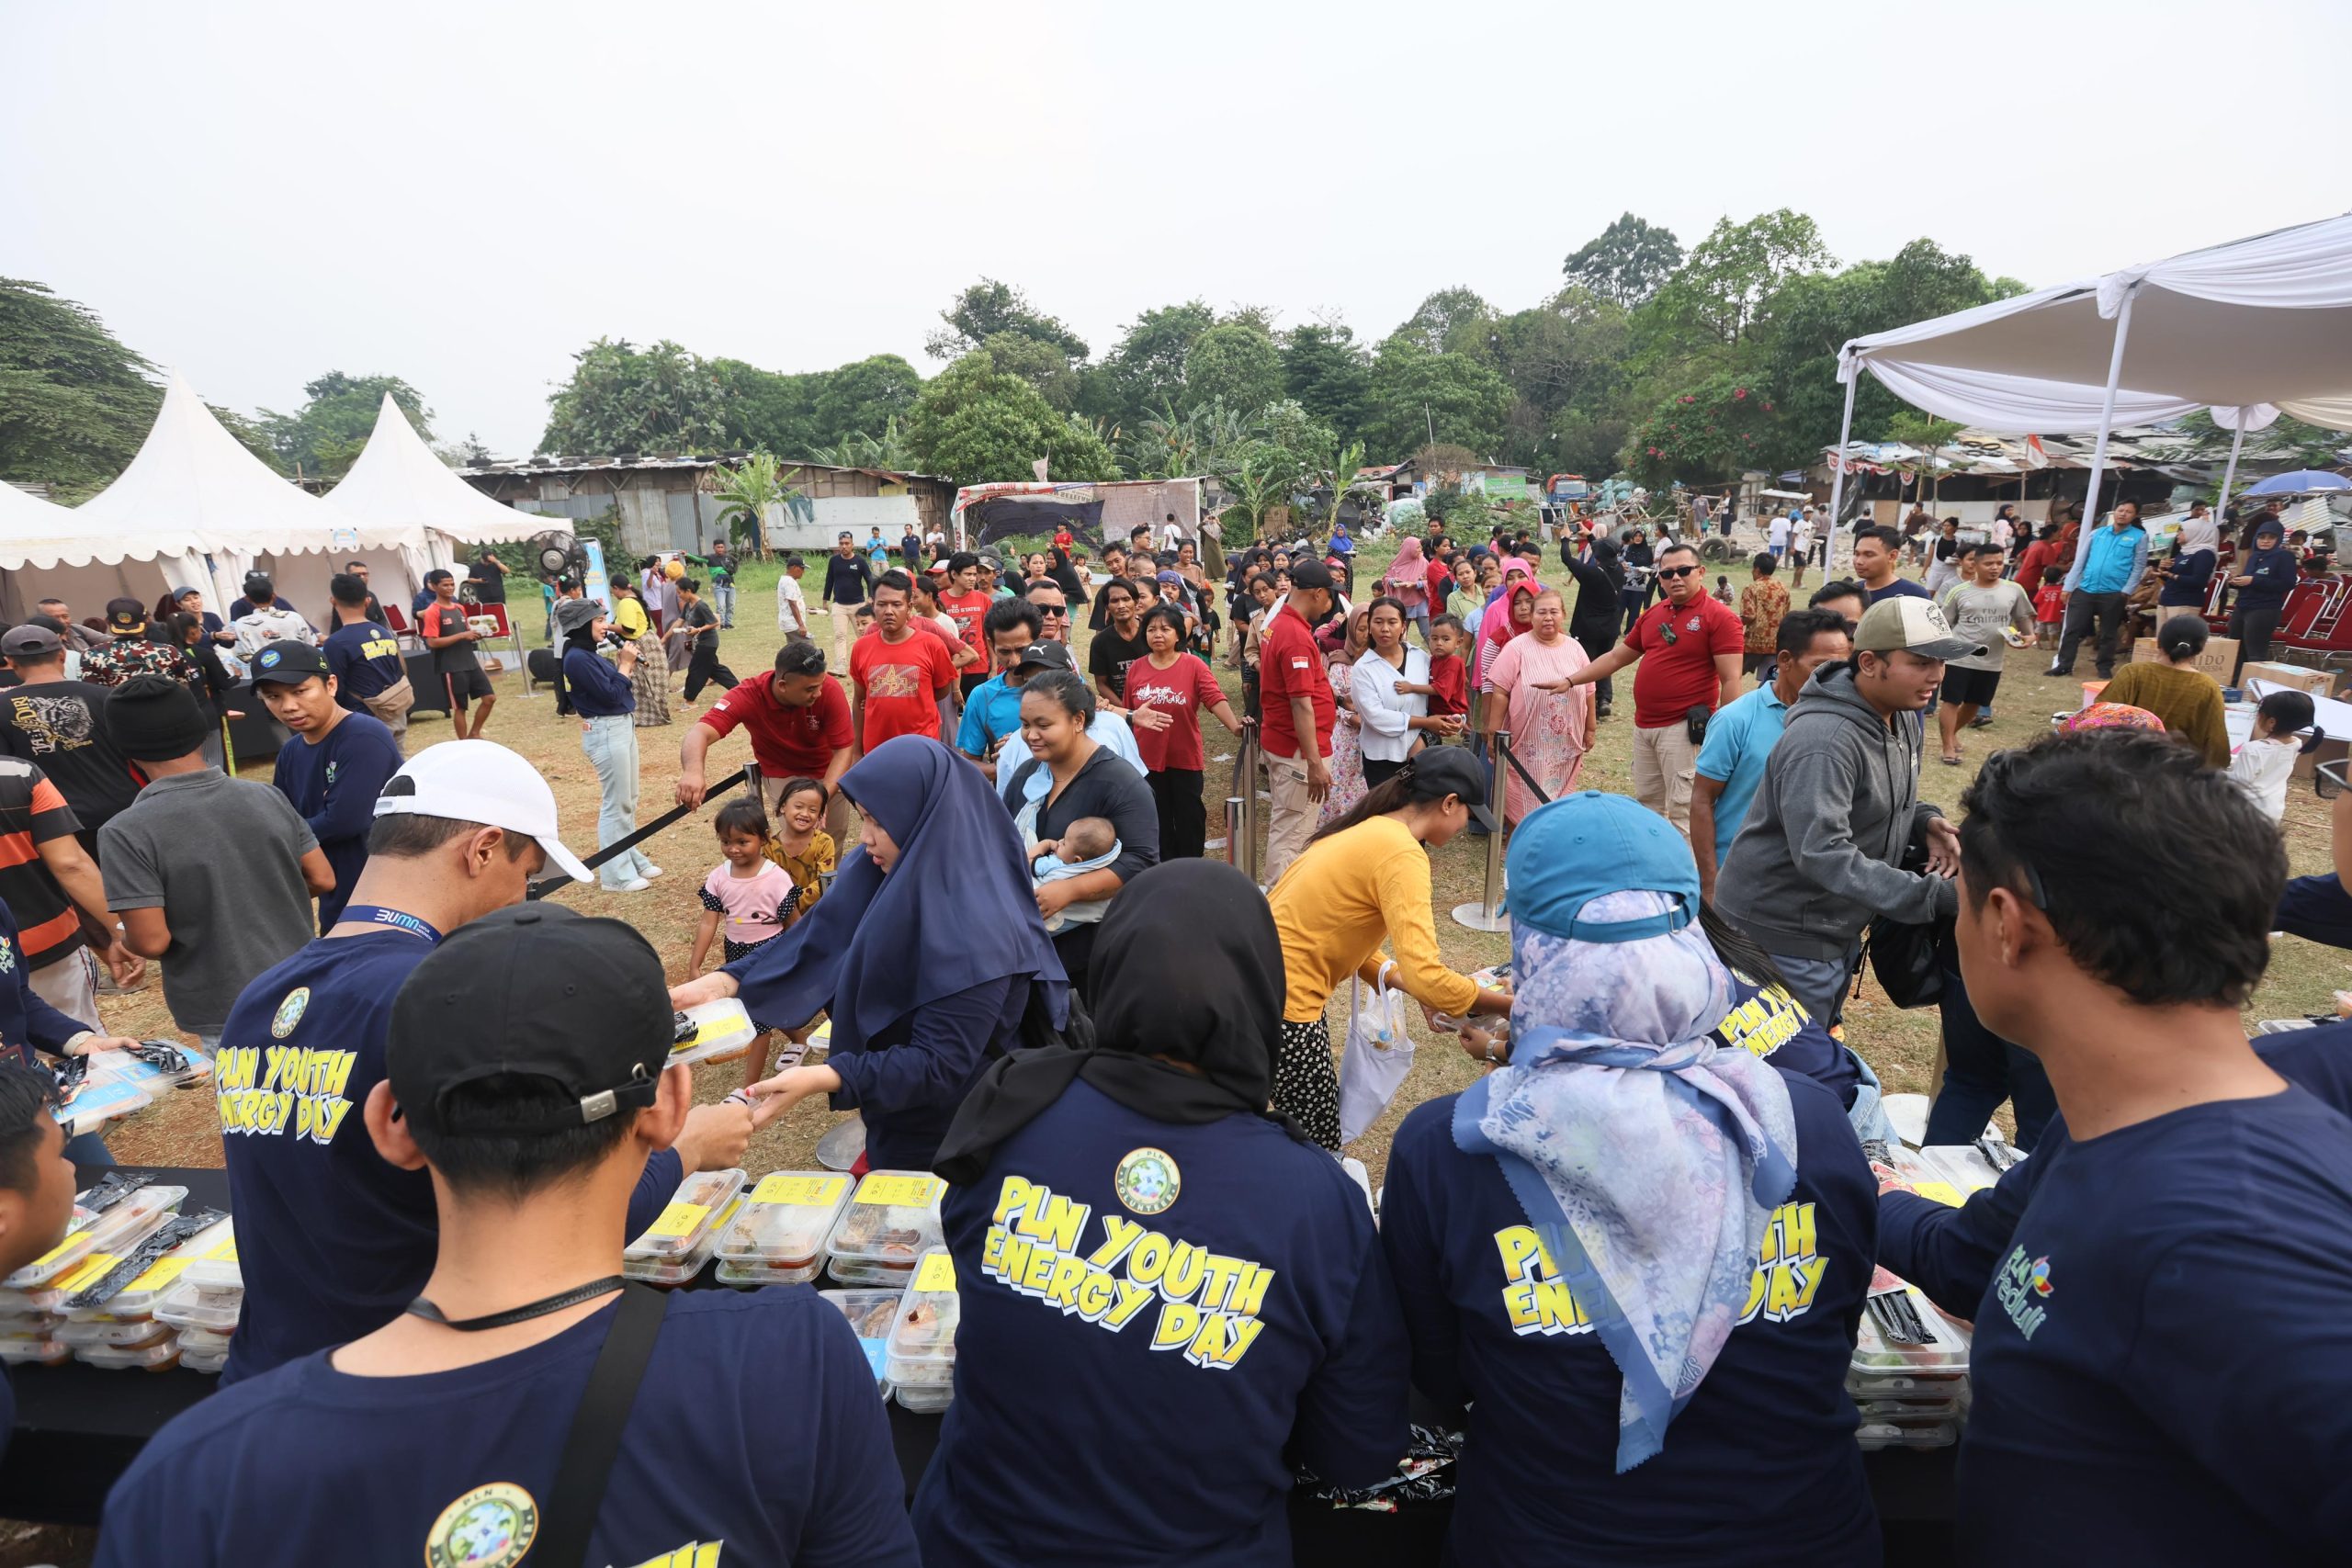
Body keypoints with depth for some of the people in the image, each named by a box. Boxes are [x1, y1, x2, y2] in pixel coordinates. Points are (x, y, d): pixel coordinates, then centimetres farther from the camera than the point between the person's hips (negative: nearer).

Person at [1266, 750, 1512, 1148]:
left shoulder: (1371, 830, 10)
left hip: (1266, 985, 9)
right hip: (1281, 1002, -9)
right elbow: (1425, 977, -27)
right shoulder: (1402, 855, -19)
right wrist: (1509, 1005, -13)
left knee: (1316, 1127, 22)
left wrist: (1415, 988, 5)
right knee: (1320, 1145, 7)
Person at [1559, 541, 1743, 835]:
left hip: (1684, 728, -7)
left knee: (1682, 811, -6)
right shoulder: (1652, 615, 12)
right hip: (1644, 725, 7)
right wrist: (1569, 681, 12)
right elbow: (1616, 658, 19)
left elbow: (1731, 680, -13)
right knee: (1647, 806, 17)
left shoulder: (1719, 617, -9)